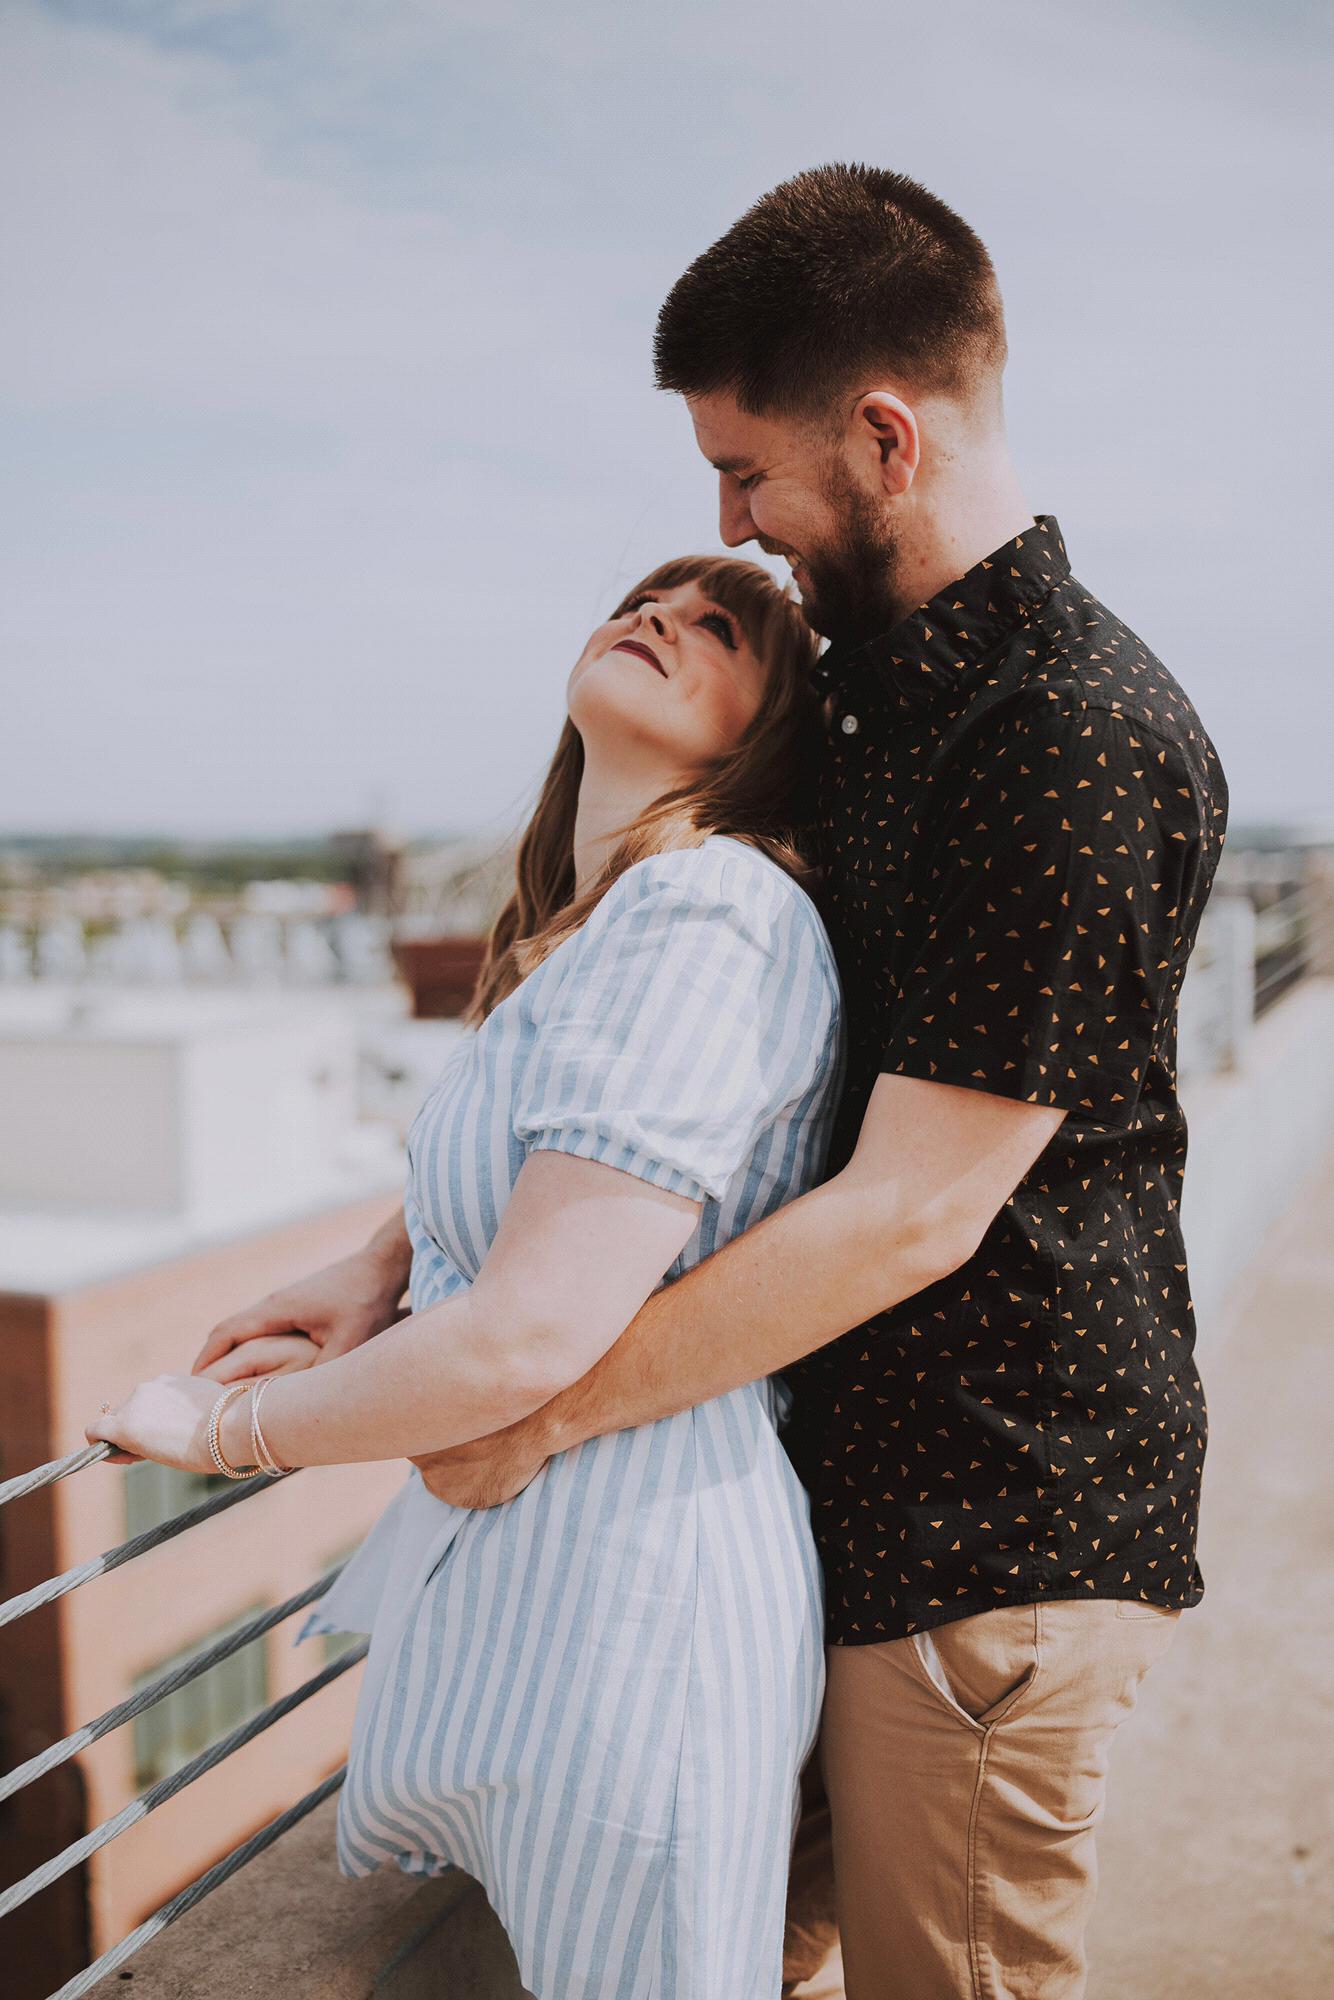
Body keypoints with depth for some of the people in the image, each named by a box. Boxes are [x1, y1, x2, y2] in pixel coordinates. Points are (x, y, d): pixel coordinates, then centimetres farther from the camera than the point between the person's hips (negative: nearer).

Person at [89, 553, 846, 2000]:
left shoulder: (710, 915, -22)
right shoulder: (583, 924, 10)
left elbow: (528, 1339, -26)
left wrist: (223, 1423, -10)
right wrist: (384, 1268, 11)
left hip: (620, 1573, -9)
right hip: (496, 1556, 9)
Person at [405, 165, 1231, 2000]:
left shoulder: (1084, 746, -21)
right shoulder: (863, 679, 10)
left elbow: (912, 1212, -24)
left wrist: (548, 1410, -17)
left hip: (997, 1534, -8)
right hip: (843, 1490, 8)